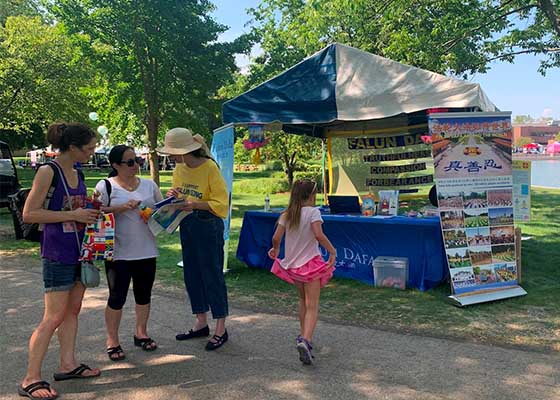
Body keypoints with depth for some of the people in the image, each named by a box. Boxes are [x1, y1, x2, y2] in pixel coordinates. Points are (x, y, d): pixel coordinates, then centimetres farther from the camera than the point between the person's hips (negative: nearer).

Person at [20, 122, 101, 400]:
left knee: (73, 310, 13)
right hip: (57, 253, -8)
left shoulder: (77, 174, 10)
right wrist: (73, 215, -20)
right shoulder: (48, 172, -13)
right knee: (54, 317, -5)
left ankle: (68, 364, 25)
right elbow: (29, 214, -17)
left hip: (80, 250, 8)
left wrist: (90, 211, 4)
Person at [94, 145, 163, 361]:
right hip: (118, 253, -4)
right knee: (117, 297, 2)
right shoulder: (106, 186, -2)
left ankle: (141, 332, 32)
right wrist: (121, 208, -19)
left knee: (144, 295, 14)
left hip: (146, 251, 4)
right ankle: (112, 340, 19)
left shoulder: (149, 185, 9)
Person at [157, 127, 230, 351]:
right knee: (191, 274, 12)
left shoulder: (210, 167, -15)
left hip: (208, 225, -8)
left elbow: (221, 202, -15)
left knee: (212, 275, -2)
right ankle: (201, 324, 26)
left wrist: (195, 204, -26)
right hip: (186, 225, 8)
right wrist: (174, 197, -5)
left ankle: (221, 329, 10)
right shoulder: (178, 169, 6)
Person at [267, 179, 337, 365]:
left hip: (292, 264, 6)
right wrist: (332, 251, -13)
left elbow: (276, 238, -1)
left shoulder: (287, 214, 4)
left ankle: (303, 336, 31)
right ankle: (305, 340, -24)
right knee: (312, 306, -5)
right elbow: (318, 235, -24)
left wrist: (276, 249, 19)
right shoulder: (313, 212, -10)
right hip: (310, 263, -5)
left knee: (303, 300, 24)